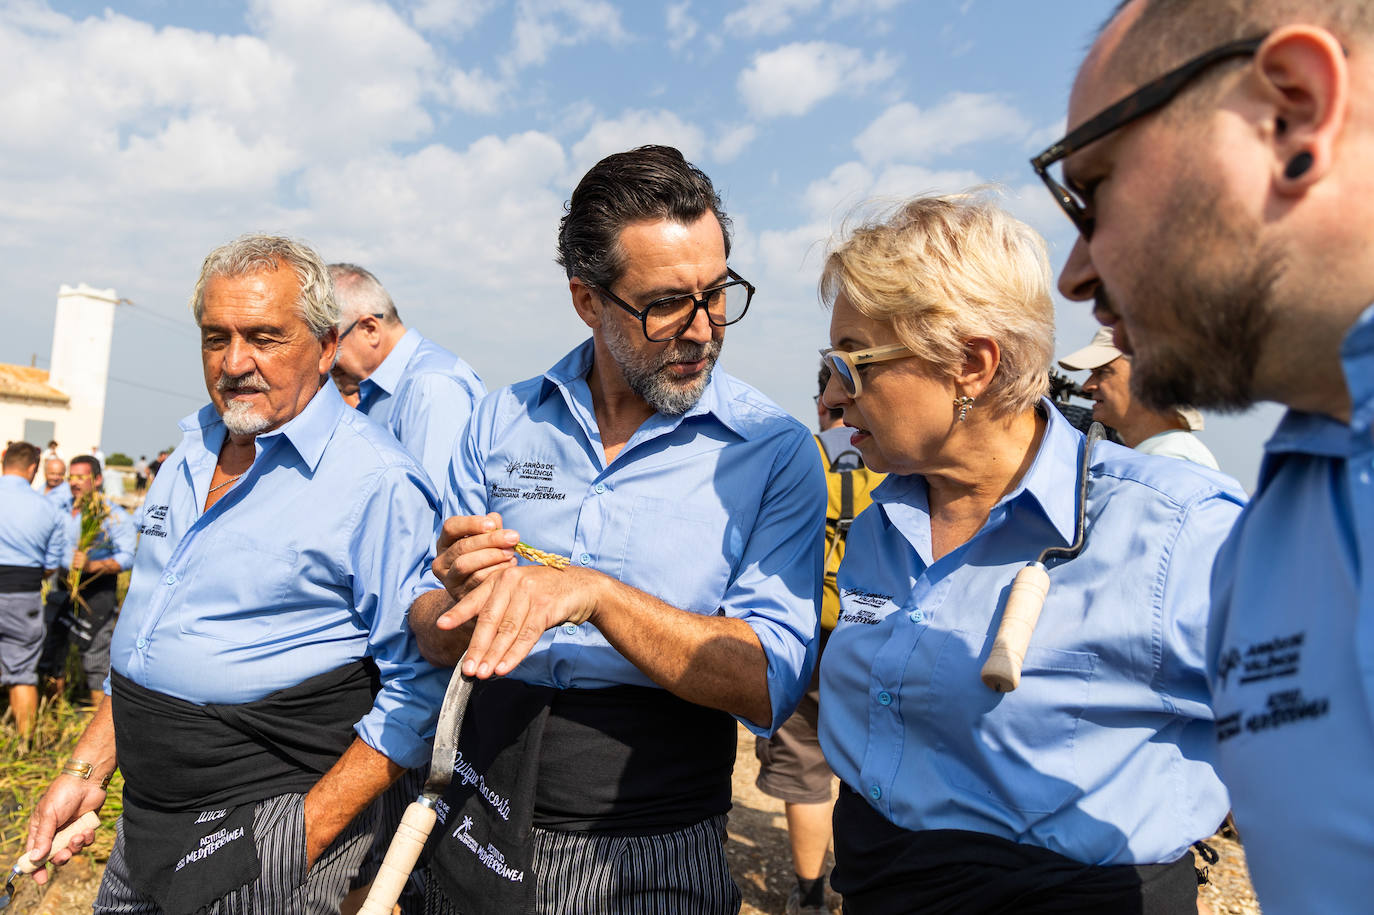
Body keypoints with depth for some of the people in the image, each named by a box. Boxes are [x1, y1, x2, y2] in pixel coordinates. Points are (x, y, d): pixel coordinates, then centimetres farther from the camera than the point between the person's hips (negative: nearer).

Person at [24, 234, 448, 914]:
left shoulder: (378, 481, -19)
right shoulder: (190, 456, 7)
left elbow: (420, 686, -21)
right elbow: (146, 640, 17)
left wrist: (311, 831, -20)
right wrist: (86, 769, 13)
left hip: (264, 826, -7)